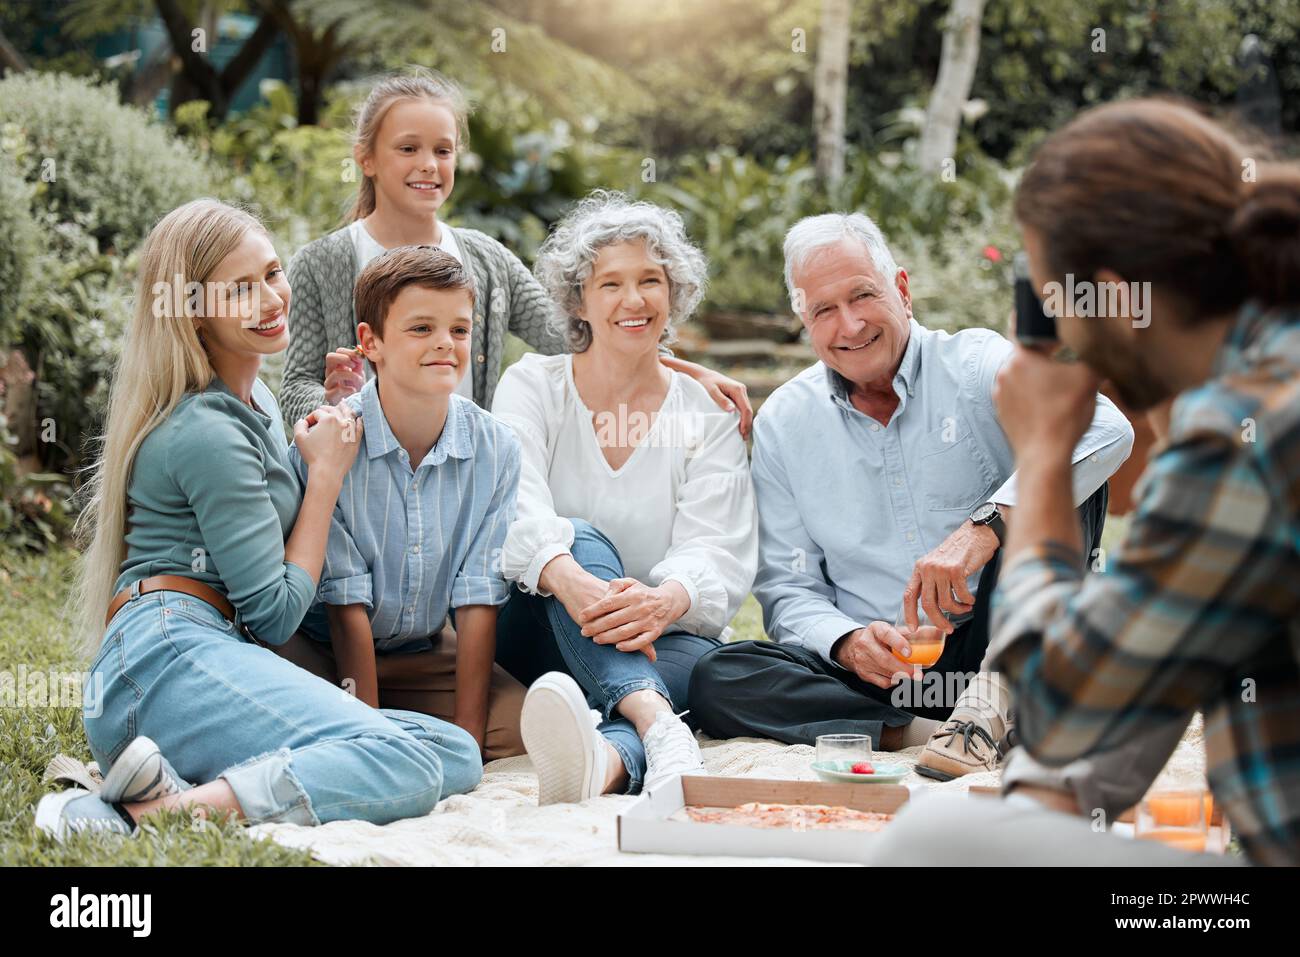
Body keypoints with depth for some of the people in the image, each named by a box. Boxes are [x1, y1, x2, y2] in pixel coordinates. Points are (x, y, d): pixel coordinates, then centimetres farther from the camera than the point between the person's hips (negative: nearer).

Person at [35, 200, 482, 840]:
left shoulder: (252, 401, 23)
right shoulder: (206, 432, -7)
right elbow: (276, 612, -6)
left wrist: (330, 415, 21)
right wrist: (328, 469, 3)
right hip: (171, 654, -10)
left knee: (456, 756, -10)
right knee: (404, 765, -30)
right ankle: (166, 811, -34)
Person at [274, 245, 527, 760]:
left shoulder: (495, 448, -9)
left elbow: (478, 599, -9)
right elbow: (346, 604, -18)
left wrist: (467, 736, -15)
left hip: (423, 653, 3)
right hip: (320, 648, -3)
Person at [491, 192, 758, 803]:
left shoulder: (707, 413, 7)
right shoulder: (531, 386, 5)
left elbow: (717, 554, -8)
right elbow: (517, 514, -14)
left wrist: (666, 600, -35)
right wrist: (571, 579, -39)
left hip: (663, 640, 1)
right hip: (542, 631, -1)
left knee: (701, 658, -33)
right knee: (582, 537, -31)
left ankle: (604, 759, -68)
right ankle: (659, 728, -57)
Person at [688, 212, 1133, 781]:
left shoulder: (976, 365, -3)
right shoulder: (782, 424, 7)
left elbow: (1103, 429, -23)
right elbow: (787, 589, 6)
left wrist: (983, 528, -37)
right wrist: (848, 642, -18)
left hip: (994, 648, -2)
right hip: (876, 669, 2)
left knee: (1063, 480, -22)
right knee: (716, 681, -23)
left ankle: (992, 702, -28)